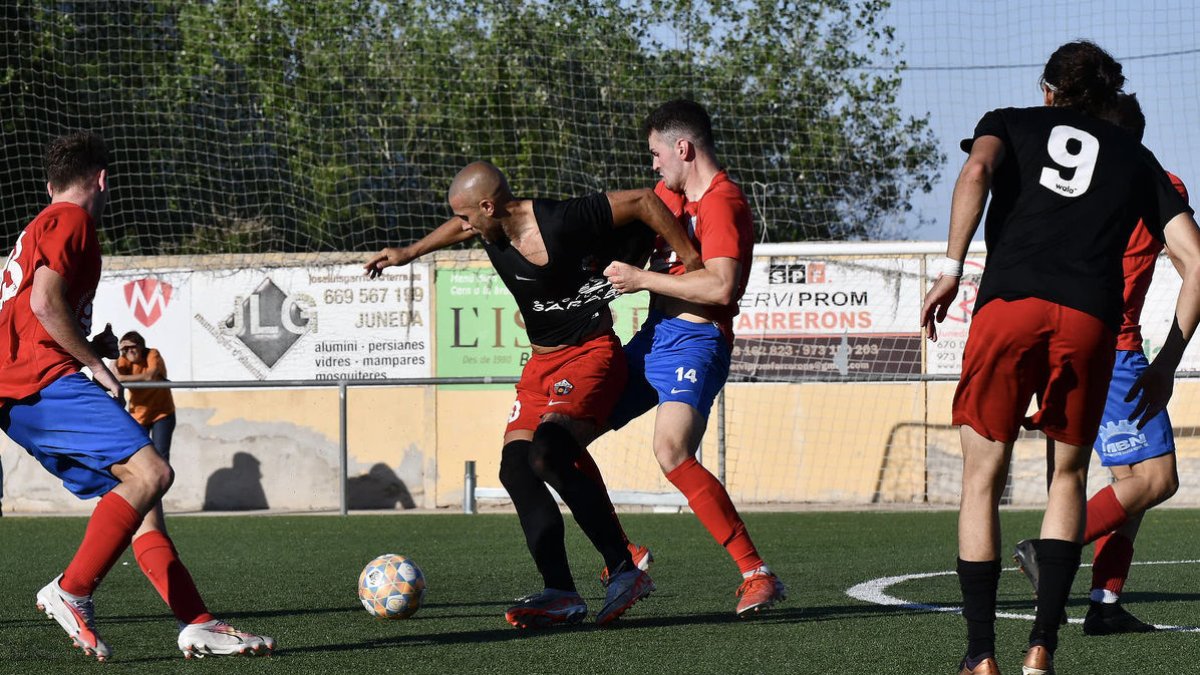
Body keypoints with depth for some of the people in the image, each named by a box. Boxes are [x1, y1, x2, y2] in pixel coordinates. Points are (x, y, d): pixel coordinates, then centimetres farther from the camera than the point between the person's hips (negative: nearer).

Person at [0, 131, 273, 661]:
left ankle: (196, 624, -3)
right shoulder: (70, 220, -1)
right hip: (45, 379, -10)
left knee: (136, 491, 5)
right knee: (150, 472, -21)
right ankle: (71, 593, -24)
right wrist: (96, 364, -7)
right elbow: (45, 303, -15)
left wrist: (91, 348, 25)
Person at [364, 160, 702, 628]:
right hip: (542, 363, 9)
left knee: (547, 454, -28)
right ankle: (561, 594, -11)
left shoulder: (563, 221, -22)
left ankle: (625, 571, -21)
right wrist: (410, 252, 37)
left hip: (590, 354, -9)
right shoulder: (490, 227, 2)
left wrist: (693, 262, -9)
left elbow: (642, 201, -14)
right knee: (516, 466, -7)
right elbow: (460, 228, 28)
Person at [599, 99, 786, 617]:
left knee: (671, 452, -31)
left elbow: (720, 285, -27)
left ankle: (758, 575, -26)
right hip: (652, 339, 10)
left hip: (694, 342, -10)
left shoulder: (722, 204, -13)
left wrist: (642, 279, -19)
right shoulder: (671, 193, 16)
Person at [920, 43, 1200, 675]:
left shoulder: (1010, 123, 22)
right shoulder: (1136, 159, 26)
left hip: (1007, 307, -1)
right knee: (1067, 477, 19)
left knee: (983, 481, 9)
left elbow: (977, 170, -4)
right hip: (1090, 322, 1)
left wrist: (950, 270, -4)